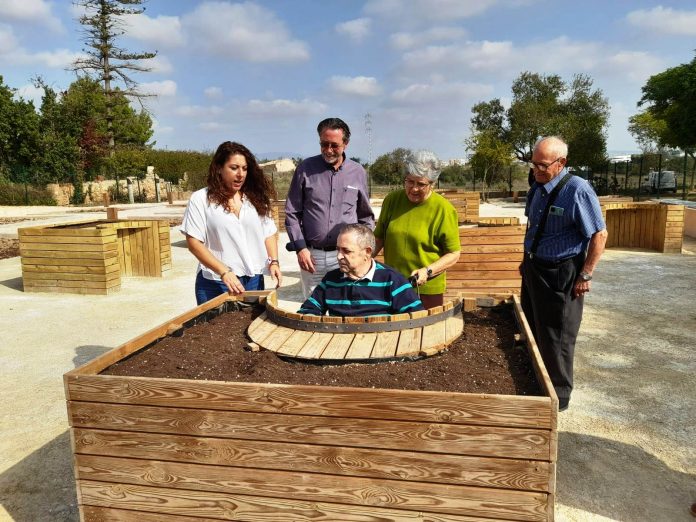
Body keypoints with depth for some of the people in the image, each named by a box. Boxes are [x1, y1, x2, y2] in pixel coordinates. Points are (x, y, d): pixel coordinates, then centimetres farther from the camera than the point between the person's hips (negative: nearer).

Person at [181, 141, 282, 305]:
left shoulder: (255, 198, 8)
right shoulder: (200, 199, -3)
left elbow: (269, 233, 11)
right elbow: (194, 242, -7)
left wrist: (273, 261, -6)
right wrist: (224, 272, -16)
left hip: (254, 281, 3)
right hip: (216, 283, -3)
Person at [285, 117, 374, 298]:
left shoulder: (358, 172, 5)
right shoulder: (305, 169, 1)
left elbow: (366, 217, 13)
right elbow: (292, 213, 4)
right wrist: (300, 247, -4)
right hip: (311, 255, 0)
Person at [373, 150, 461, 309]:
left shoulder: (444, 209, -10)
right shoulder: (392, 200, 2)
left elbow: (453, 254, -7)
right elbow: (379, 237, 12)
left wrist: (427, 272, -20)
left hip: (427, 290, -3)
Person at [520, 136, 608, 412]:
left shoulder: (577, 190, -20)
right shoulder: (537, 188, 4)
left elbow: (599, 235, -18)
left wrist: (585, 276, -18)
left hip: (561, 275, -8)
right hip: (534, 269, 8)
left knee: (555, 340, 3)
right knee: (533, 331, 19)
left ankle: (557, 397, 22)